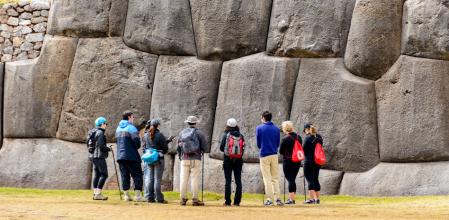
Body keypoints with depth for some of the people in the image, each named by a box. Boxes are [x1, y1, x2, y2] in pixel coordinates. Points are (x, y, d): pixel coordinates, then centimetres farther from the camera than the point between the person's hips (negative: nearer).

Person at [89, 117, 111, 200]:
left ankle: (95, 193, 13)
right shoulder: (100, 132, -13)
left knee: (97, 174, 12)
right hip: (99, 156, -10)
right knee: (104, 174, -8)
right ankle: (98, 194, -11)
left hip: (93, 156, 10)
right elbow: (101, 145, -20)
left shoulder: (93, 132, 16)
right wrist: (108, 149, -4)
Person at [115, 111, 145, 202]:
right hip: (131, 156, -7)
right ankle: (138, 195, -8)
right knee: (137, 175, -3)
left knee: (124, 176, 10)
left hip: (120, 156, 7)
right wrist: (137, 147, 2)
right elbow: (136, 141, -18)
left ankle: (126, 195, 10)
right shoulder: (130, 127, -10)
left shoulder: (118, 128, 15)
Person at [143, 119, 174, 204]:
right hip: (158, 159, -5)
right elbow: (165, 148, -8)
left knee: (149, 178, 8)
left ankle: (149, 197, 9)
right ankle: (159, 198, 2)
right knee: (157, 179, 0)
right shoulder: (160, 135, -10)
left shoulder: (145, 135, 5)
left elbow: (144, 147, 13)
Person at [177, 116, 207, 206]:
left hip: (184, 159, 3)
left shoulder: (182, 133, 9)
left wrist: (180, 156, 24)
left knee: (184, 178, 5)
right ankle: (195, 199, -4)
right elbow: (204, 146, -2)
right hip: (195, 159, -3)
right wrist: (201, 152, 18)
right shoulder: (199, 133, -2)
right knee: (195, 179, -2)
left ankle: (183, 199, 6)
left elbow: (178, 147, 13)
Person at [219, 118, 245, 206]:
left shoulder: (226, 135, -6)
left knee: (228, 181, 1)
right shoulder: (241, 136, 1)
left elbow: (221, 148, -3)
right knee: (238, 181, 6)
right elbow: (243, 148, 2)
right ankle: (237, 201, 5)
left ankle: (228, 202, 0)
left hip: (228, 160, -2)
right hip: (238, 160, 2)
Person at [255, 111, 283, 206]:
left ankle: (269, 199, -2)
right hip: (274, 155, 3)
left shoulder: (259, 128, -3)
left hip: (264, 155, -3)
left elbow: (258, 144, 2)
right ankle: (277, 198, 2)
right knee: (275, 178, 8)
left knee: (267, 178, 0)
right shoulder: (276, 129, 6)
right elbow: (277, 144, 9)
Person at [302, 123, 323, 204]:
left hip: (309, 161, -7)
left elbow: (304, 149, -12)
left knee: (309, 179, -2)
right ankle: (317, 198, 16)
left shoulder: (308, 138, -13)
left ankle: (312, 198, -7)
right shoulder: (319, 137, 8)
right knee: (315, 179, 14)